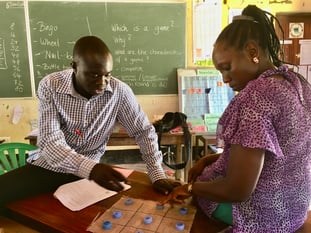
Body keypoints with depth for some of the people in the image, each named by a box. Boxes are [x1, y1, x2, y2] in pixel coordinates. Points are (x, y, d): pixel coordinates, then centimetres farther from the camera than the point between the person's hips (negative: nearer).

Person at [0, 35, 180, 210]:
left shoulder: (119, 91, -13)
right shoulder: (50, 86, -15)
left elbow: (145, 131, -5)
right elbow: (50, 142, -22)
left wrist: (158, 175, -16)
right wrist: (90, 168, -39)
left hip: (89, 171, 1)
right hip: (47, 165, 0)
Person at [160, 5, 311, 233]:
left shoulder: (255, 95, -29)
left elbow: (237, 190, -28)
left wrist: (191, 187, -11)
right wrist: (210, 159, 3)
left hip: (259, 214, -8)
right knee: (205, 173, 26)